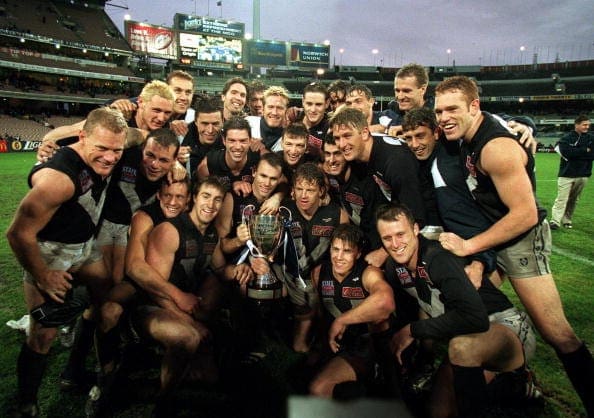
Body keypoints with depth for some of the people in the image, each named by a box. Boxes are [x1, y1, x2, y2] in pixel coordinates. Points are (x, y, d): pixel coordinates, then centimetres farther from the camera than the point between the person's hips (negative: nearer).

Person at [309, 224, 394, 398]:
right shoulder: (318, 273, -1)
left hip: (368, 346, -5)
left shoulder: (369, 273, -16)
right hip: (333, 345, 5)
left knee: (319, 388, -22)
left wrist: (341, 321, -31)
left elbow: (385, 302, -39)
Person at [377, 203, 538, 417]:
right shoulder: (394, 267, -3)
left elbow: (475, 318, -37)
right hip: (467, 336, 8)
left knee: (462, 345, -40)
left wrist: (413, 330, -28)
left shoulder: (438, 258, -27)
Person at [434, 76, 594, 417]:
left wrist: (467, 247, -23)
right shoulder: (469, 133, 0)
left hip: (521, 239, -9)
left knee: (557, 333, -5)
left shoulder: (497, 148, -27)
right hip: (493, 235, 9)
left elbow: (525, 214, -27)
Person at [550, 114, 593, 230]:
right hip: (567, 174, -4)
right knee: (561, 199, -9)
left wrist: (576, 153, -9)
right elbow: (567, 153, -17)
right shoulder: (566, 138, -1)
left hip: (583, 175, 4)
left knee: (573, 200, 7)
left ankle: (567, 221, 16)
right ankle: (555, 221, -11)